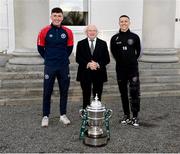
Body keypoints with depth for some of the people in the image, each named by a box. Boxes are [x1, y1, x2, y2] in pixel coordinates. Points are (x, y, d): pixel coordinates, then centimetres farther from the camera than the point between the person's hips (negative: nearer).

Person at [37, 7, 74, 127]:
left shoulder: (68, 32, -1)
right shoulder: (45, 31, -5)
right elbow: (40, 48, 5)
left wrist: (63, 58, 12)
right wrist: (49, 58, 11)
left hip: (64, 67, 2)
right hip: (50, 67, -2)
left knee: (64, 91, 9)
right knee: (47, 92, 4)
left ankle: (63, 115, 22)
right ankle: (45, 116, 16)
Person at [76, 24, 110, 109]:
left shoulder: (103, 44, 8)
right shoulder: (81, 44, 7)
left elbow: (107, 59, 2)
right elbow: (78, 58, -2)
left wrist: (98, 64, -15)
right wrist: (87, 64, -17)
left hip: (99, 74, 1)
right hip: (85, 74, 0)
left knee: (98, 96, 5)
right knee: (86, 96, 4)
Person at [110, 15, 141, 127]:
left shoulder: (135, 37, 0)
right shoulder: (115, 38, 2)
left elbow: (138, 51, 10)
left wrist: (133, 60, 9)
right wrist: (121, 61, 13)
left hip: (133, 68, -2)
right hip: (120, 69, 2)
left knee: (135, 92, -7)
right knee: (123, 93, 9)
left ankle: (135, 117, 3)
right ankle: (126, 115, 21)